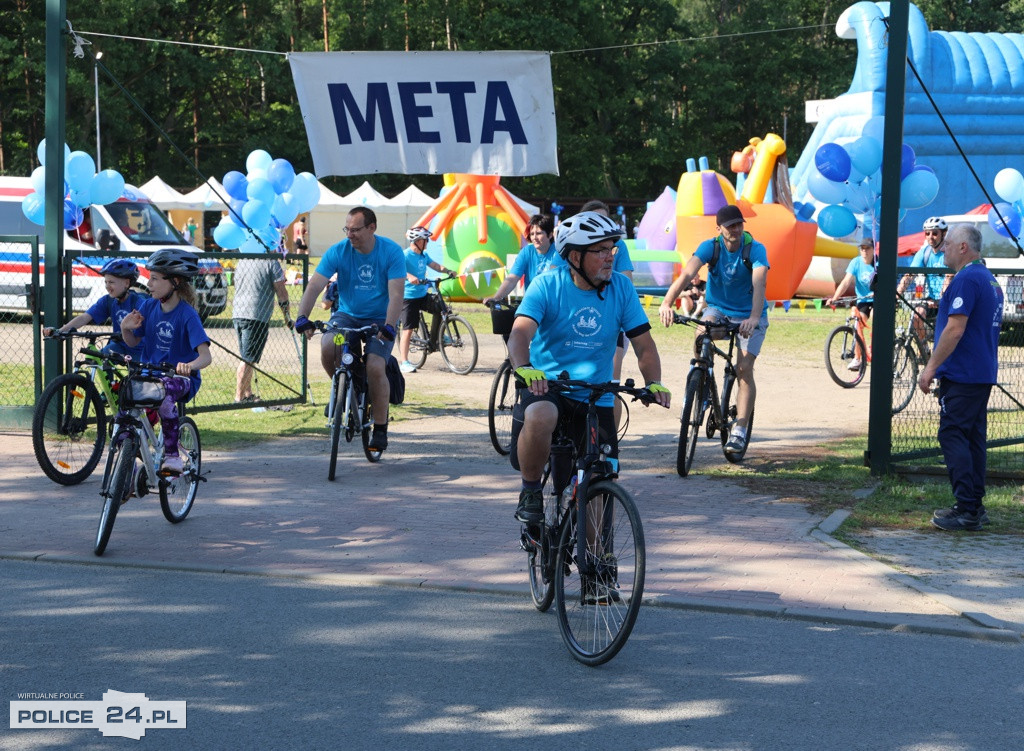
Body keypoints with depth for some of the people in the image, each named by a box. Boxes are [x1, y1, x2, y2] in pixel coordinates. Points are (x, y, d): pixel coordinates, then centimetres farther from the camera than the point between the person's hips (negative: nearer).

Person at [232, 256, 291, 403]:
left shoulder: (242, 261, 14)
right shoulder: (271, 262, -7)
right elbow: (281, 293, -6)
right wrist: (287, 317, 4)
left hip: (237, 314, 7)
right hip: (257, 316, -7)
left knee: (246, 358, 17)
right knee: (248, 359, -6)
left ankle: (248, 394, 22)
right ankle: (239, 398, -6)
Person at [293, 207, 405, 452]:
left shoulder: (391, 252, -14)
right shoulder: (338, 252, -10)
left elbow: (396, 294, -20)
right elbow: (314, 286, -17)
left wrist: (389, 326, -36)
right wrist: (302, 317, -33)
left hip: (379, 319, -2)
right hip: (346, 315, 2)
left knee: (375, 367, -23)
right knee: (327, 348, -29)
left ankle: (380, 428, -4)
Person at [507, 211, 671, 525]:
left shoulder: (621, 288, -1)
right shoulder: (547, 286, -9)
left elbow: (644, 343, 0)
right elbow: (520, 333, -23)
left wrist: (654, 383, -20)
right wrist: (524, 368, -44)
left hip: (596, 399, 3)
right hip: (546, 387, -3)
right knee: (540, 417, -38)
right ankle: (531, 491, -13)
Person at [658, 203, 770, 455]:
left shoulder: (756, 249, -18)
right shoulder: (710, 247, -13)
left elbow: (759, 283, -34)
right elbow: (686, 275, -27)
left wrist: (754, 318, -51)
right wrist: (666, 303, -44)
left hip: (748, 316, -2)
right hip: (718, 309, 2)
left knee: (744, 368, -16)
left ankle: (739, 430, -11)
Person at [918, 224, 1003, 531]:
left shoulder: (965, 280, -15)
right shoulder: (990, 280, 17)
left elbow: (955, 329, -22)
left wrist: (931, 368, -17)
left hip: (961, 376, -10)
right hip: (983, 375, 10)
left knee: (953, 436, -9)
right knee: (973, 438, 12)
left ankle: (967, 509, -14)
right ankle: (975, 507, 13)